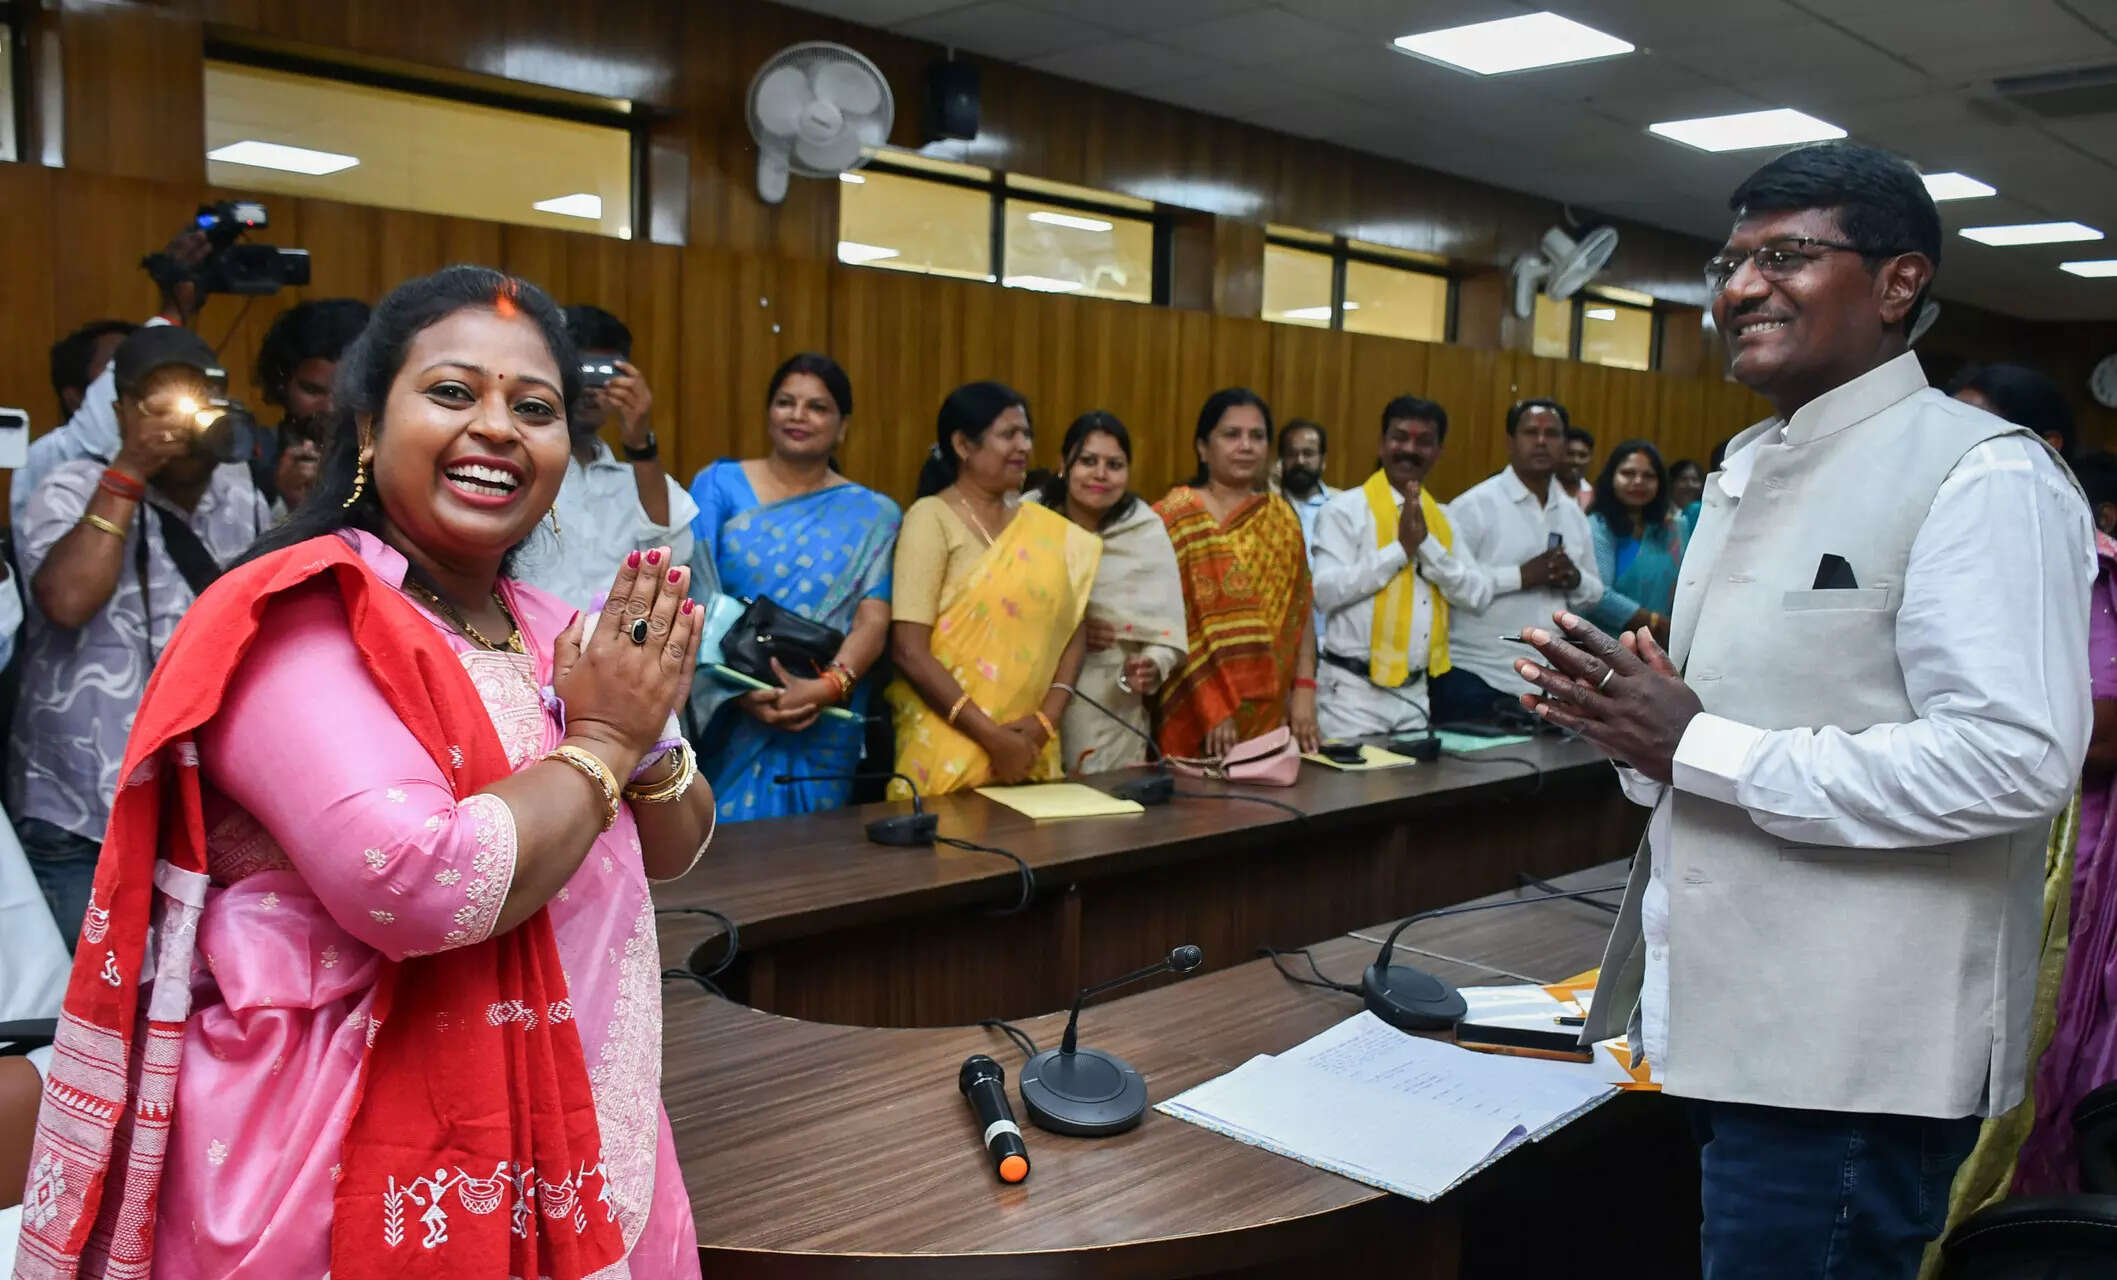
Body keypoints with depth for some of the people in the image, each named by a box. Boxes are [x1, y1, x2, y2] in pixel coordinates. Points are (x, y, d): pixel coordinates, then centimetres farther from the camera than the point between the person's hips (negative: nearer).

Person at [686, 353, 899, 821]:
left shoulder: (871, 514, 6)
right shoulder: (719, 485, 4)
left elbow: (874, 621, -4)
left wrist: (826, 688, -22)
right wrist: (737, 689, -17)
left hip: (822, 731, 1)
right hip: (724, 717, -1)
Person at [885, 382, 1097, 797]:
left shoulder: (1046, 528, 9)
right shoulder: (932, 517, -7)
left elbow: (1073, 629, 8)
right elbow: (908, 651, -13)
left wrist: (1046, 720, -7)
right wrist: (991, 736, -14)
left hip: (1030, 747, 5)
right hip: (950, 747, -4)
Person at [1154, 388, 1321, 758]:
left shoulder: (1282, 517, 11)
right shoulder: (1174, 517, -5)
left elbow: (1302, 608, 10)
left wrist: (1304, 691, -1)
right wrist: (1212, 708, -16)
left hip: (1271, 713, 4)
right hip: (1195, 715, -4)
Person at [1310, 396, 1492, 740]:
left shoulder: (1441, 518, 11)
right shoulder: (1347, 509, -7)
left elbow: (1479, 593, 1)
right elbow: (1325, 591, -19)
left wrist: (1425, 543, -12)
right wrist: (1400, 548, -18)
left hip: (1415, 695, 6)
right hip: (1354, 692, -6)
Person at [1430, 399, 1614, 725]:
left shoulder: (1574, 515, 12)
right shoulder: (1475, 505, -8)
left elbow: (1595, 594, 18)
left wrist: (1576, 580, -4)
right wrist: (1521, 575, -19)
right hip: (1476, 679, -6)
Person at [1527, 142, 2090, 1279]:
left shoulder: (1984, 478, -13)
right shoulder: (1748, 470, 14)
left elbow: (2016, 760, -23)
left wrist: (1698, 751, -21)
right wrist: (1627, 717, 0)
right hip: (1718, 1017, 8)